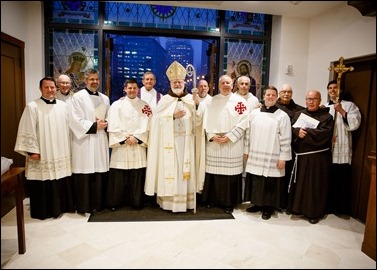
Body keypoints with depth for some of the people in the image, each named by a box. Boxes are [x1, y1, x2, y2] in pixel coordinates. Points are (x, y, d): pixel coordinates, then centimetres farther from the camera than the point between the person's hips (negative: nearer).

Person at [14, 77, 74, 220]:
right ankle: (43, 211, 19)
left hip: (61, 153, 4)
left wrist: (69, 149, 10)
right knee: (43, 184, 4)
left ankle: (62, 206, 28)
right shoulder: (32, 107, -5)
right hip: (42, 155, -4)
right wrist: (32, 150, -12)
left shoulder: (63, 105, 8)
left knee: (63, 182, 11)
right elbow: (27, 131, -7)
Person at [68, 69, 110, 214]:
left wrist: (104, 124, -1)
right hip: (84, 141, -5)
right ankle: (84, 206, 9)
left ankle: (97, 204, 16)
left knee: (99, 173, 4)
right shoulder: (78, 97, -2)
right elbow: (75, 120, -10)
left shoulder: (105, 98, 16)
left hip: (100, 141, 5)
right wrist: (94, 126, -12)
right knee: (84, 174, -3)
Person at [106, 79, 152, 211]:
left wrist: (135, 137, -10)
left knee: (137, 175, 3)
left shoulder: (144, 105, 9)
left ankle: (136, 201, 14)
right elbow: (113, 125, -3)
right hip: (120, 145, -1)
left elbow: (146, 125, 1)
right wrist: (125, 138, -10)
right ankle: (115, 202, 14)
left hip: (138, 145, 1)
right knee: (118, 177, 1)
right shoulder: (116, 104, 5)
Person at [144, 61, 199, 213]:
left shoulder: (191, 99, 10)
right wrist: (173, 116, -15)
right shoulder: (165, 100, 4)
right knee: (170, 168, -3)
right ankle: (169, 201, 6)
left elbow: (197, 121, 2)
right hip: (169, 141, -2)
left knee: (185, 169, 2)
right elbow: (157, 120, -6)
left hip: (186, 141, 2)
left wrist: (197, 105, -14)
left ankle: (185, 200, 11)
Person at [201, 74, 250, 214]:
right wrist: (212, 135, -8)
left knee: (230, 172, 0)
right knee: (213, 171, 6)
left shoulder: (240, 101, 2)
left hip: (232, 144, -3)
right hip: (213, 143, 3)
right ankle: (212, 198, 20)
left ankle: (229, 202, 11)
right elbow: (206, 120, 7)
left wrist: (229, 136, -13)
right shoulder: (212, 101, 12)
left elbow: (243, 122, -5)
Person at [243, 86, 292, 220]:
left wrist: (283, 157, -8)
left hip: (272, 158, -3)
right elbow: (248, 133, 11)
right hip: (255, 156, 4)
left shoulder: (282, 116, -5)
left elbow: (285, 139, -6)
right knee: (255, 181, 10)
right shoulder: (254, 113, 6)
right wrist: (247, 150, 10)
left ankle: (268, 207, 20)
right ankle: (257, 204, 28)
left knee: (270, 183, 3)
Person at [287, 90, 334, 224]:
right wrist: (298, 132, -22)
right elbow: (291, 129, -1)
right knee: (299, 182, 9)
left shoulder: (326, 117, 0)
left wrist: (305, 131, -16)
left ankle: (314, 212, 16)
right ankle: (297, 207, 23)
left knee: (315, 185, 4)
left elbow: (324, 133, -16)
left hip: (318, 157, -3)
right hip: (300, 155, 3)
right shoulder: (298, 114, 11)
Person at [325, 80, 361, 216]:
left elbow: (354, 124, -8)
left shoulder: (350, 105, 6)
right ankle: (327, 205, 21)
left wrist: (341, 111, -15)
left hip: (342, 151, -3)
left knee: (341, 181, -2)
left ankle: (341, 207, 11)